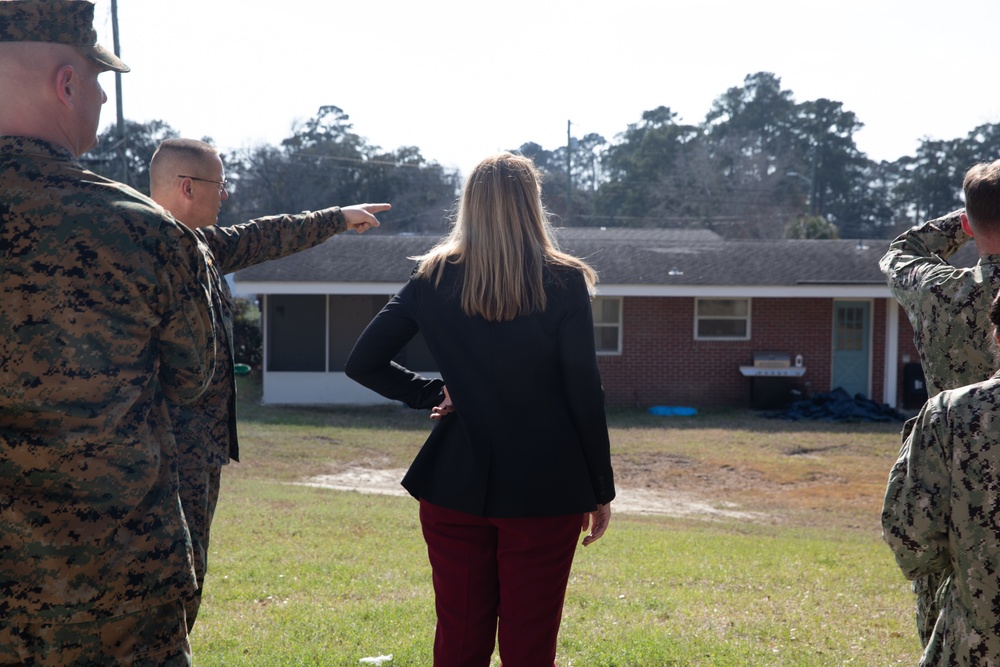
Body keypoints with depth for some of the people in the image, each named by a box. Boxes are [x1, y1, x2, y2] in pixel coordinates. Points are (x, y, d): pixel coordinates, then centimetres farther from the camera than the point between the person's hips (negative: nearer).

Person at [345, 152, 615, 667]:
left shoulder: (433, 280, 2)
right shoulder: (564, 283, -6)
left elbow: (363, 363, 0)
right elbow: (584, 394, -6)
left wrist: (430, 393, 8)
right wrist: (600, 488, 2)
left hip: (455, 485, 2)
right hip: (544, 490, -2)